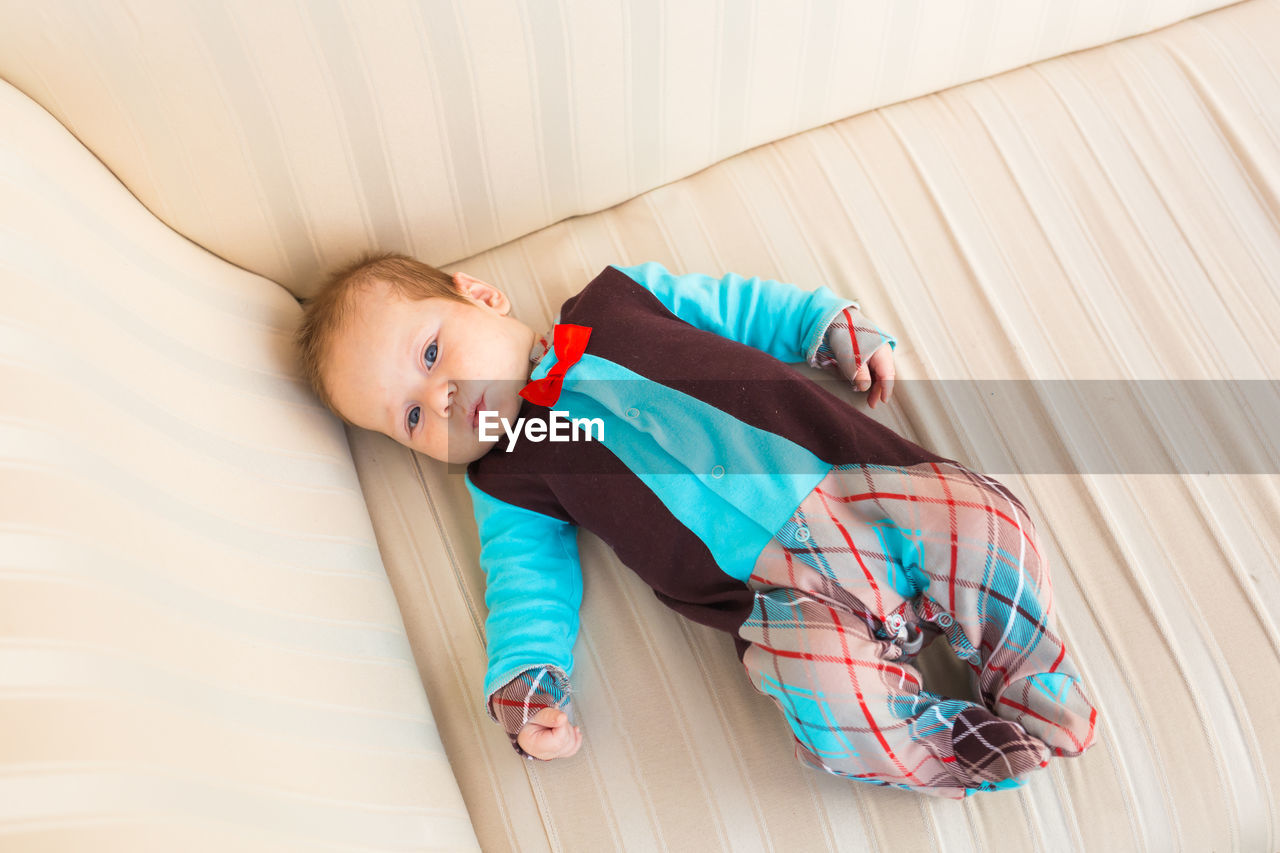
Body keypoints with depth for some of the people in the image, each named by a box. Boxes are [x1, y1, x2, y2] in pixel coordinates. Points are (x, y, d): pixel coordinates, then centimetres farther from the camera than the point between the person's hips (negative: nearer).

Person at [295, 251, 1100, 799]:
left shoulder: (621, 301, 16)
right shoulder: (508, 483, 12)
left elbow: (741, 306, 24)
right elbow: (528, 582, 7)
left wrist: (832, 323, 16)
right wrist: (528, 686, -9)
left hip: (860, 482, 3)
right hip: (778, 592, -2)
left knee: (988, 526, -19)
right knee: (835, 713, -28)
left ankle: (1041, 703, 5)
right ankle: (997, 751, -3)